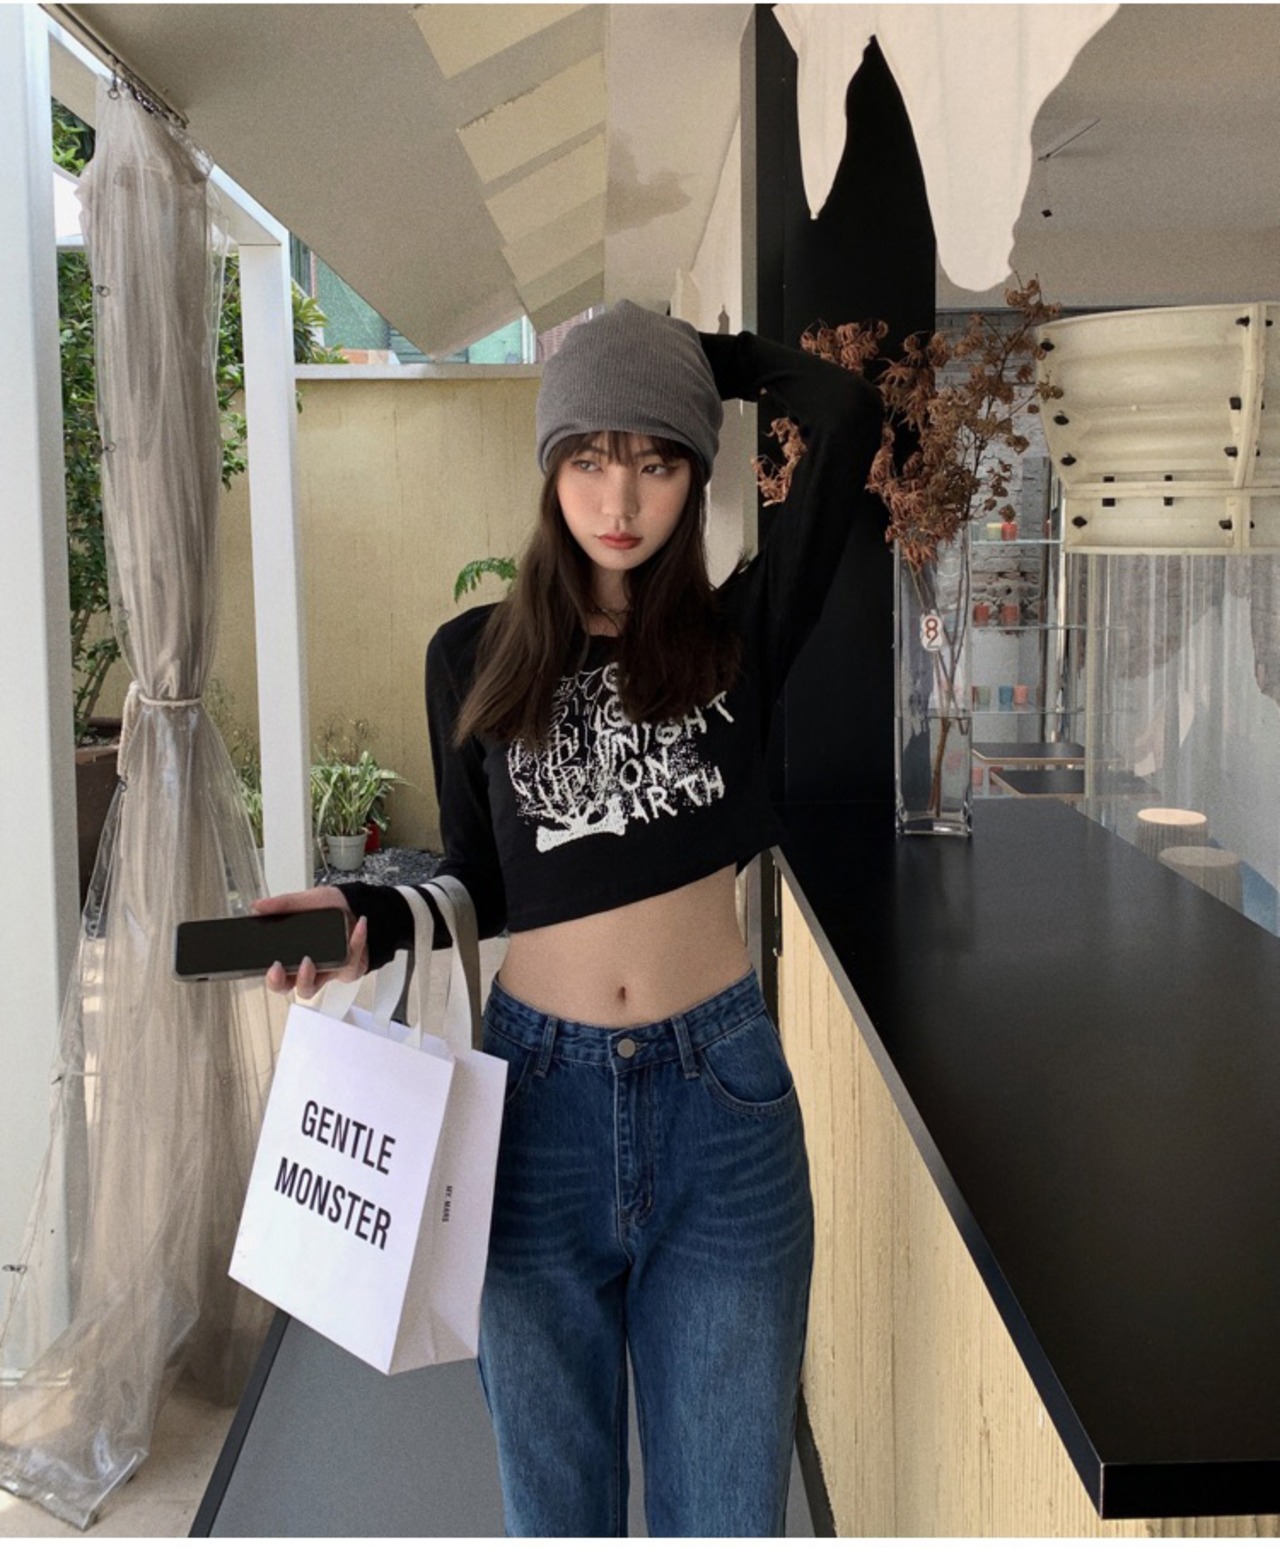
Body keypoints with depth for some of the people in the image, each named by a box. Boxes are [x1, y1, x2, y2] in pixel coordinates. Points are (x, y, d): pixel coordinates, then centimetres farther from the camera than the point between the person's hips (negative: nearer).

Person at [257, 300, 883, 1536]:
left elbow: (847, 417, -12)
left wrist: (700, 354, 3)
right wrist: (372, 919, -11)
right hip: (538, 1097, 1)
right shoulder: (475, 656, 3)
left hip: (720, 1092, -1)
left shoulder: (736, 635, 0)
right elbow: (478, 883, 7)